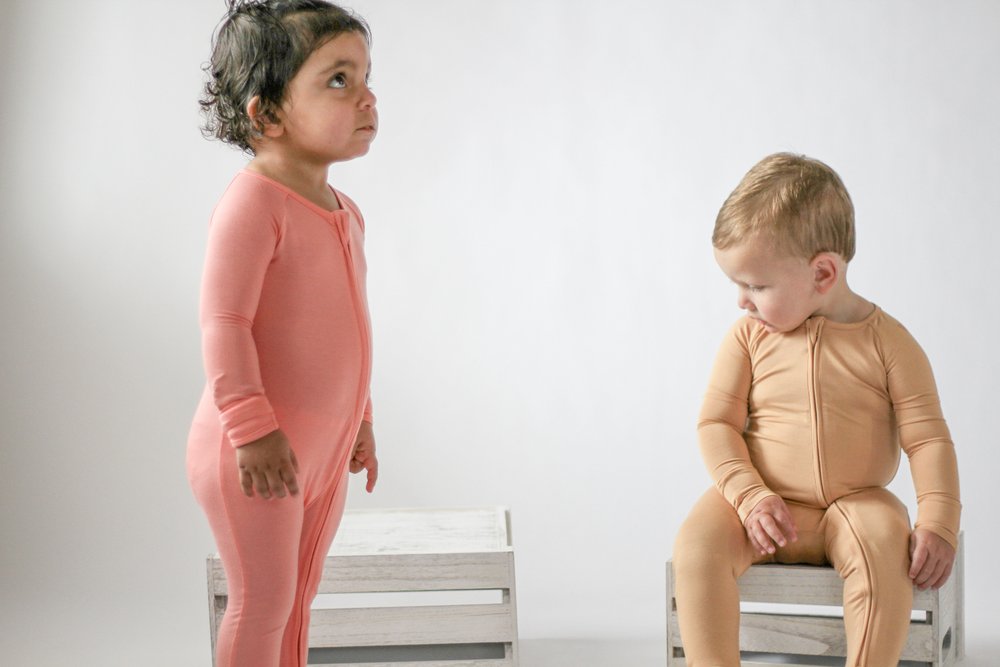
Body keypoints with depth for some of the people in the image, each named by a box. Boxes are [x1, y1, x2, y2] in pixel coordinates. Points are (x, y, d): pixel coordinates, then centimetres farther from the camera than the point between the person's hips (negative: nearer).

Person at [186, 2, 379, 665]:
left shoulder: (344, 212, 10)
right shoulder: (254, 201, -19)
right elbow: (224, 324, -23)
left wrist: (358, 421, 22)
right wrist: (253, 428, -25)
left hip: (325, 448, 9)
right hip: (257, 454, -9)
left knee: (300, 591, 19)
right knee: (263, 601, 1)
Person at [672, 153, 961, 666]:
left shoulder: (887, 343, -6)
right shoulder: (748, 337, -1)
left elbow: (928, 437, -5)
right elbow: (716, 423, -1)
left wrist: (938, 524, -17)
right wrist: (750, 496, -17)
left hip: (855, 503, -1)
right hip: (764, 505, 1)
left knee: (885, 546, -33)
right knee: (697, 543, -26)